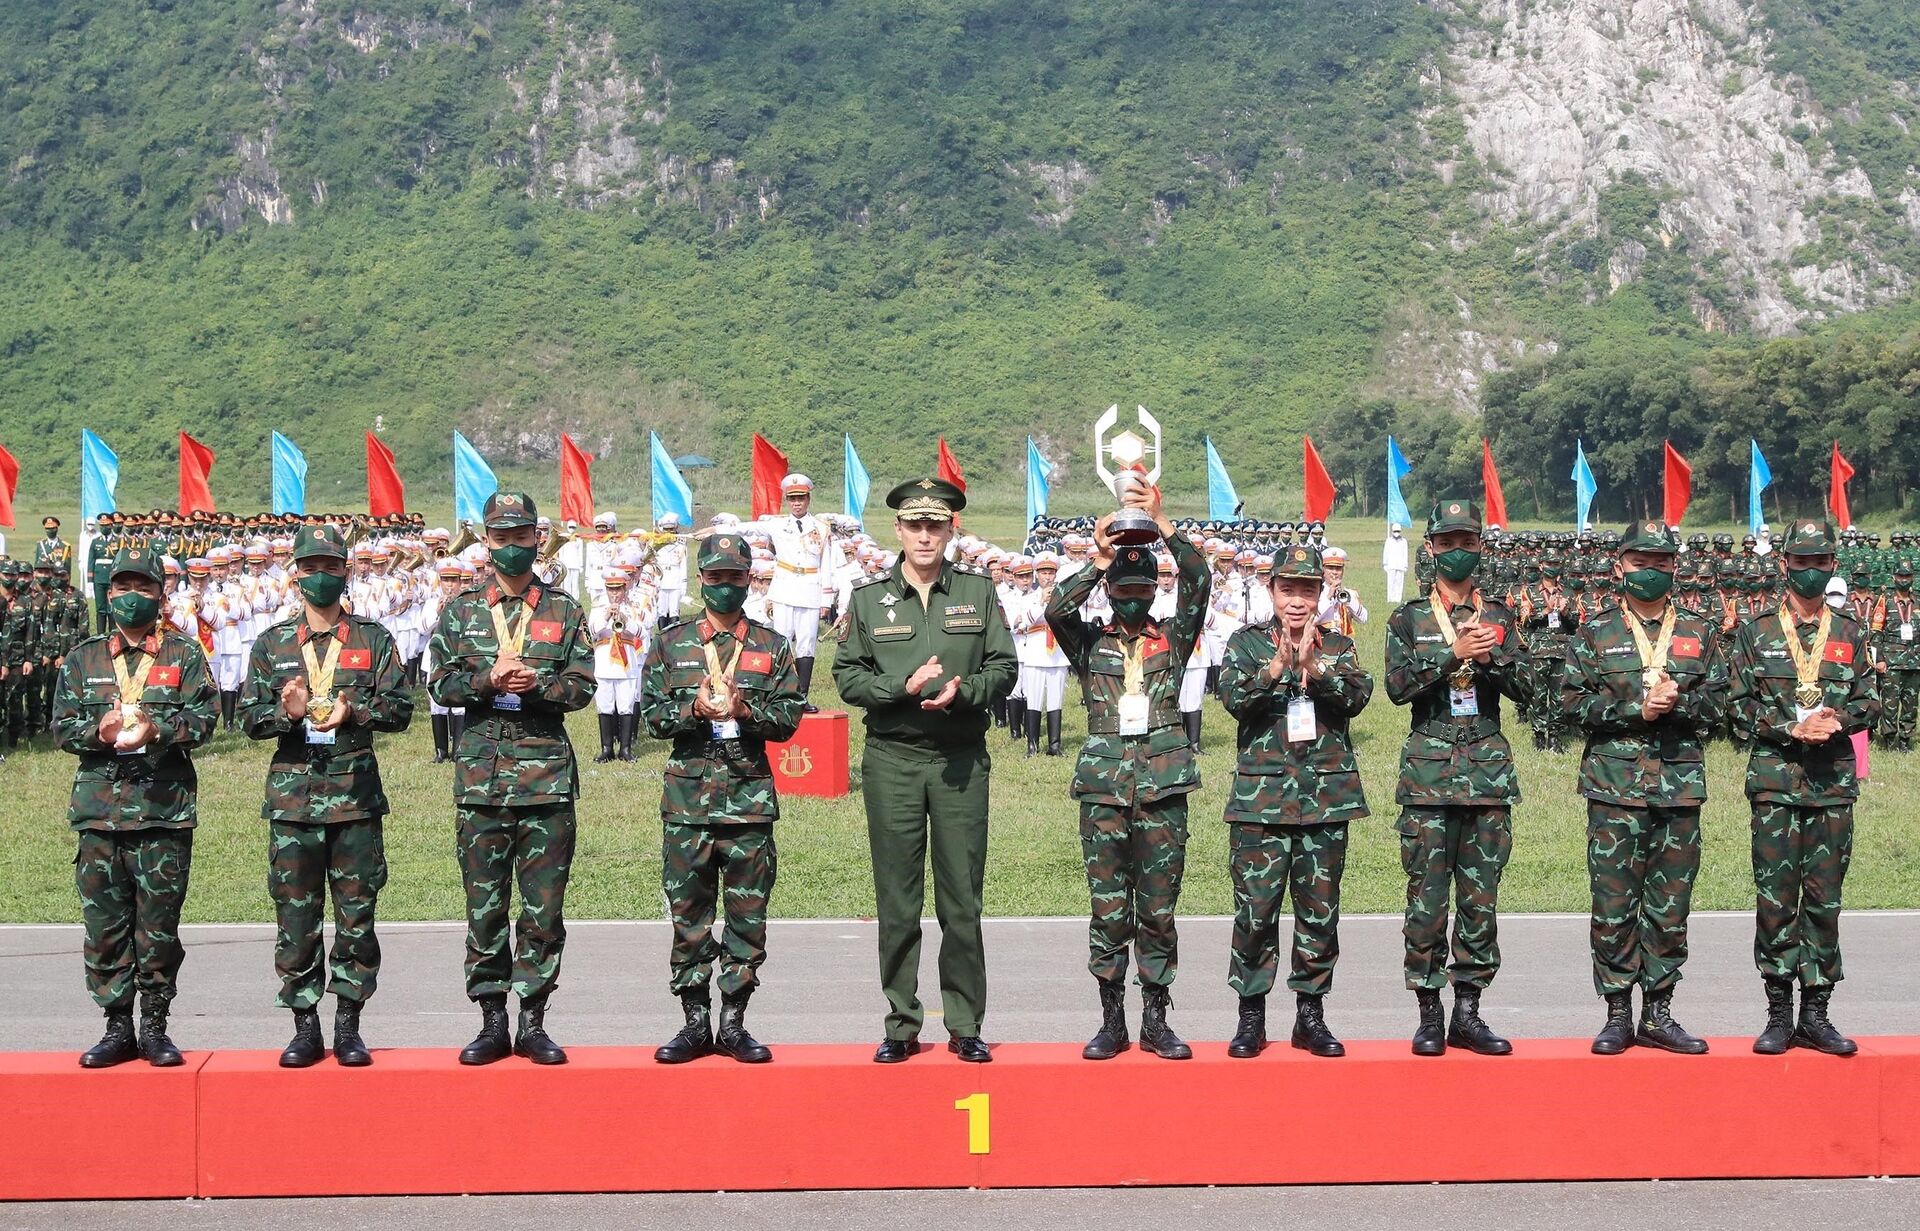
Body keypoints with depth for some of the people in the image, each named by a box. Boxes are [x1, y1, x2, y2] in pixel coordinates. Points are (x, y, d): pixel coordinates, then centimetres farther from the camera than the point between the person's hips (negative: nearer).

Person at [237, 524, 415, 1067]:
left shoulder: (373, 639, 8)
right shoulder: (271, 643, 10)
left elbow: (400, 710, 3)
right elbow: (249, 717, 7)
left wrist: (353, 711, -15)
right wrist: (285, 712, -13)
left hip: (356, 793, -1)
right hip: (292, 793, 1)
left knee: (357, 915, 1)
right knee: (296, 917, 1)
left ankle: (348, 1028, 10)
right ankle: (305, 1029, 10)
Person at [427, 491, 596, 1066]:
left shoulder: (564, 612, 9)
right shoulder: (460, 611, 11)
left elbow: (583, 687, 3)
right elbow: (439, 684, 5)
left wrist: (536, 682, -14)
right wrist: (487, 679, -13)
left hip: (547, 773, 0)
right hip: (480, 773, 0)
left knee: (544, 904, 1)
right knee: (484, 904, 3)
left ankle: (533, 1022, 9)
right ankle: (491, 1022, 11)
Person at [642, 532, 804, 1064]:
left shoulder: (771, 646, 8)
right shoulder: (671, 643, 8)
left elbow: (790, 715, 3)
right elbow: (652, 713, 4)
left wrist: (745, 708, -14)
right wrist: (693, 709, -13)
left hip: (750, 795, 0)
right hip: (687, 794, 0)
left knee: (748, 914, 2)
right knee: (688, 913, 3)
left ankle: (734, 1023, 10)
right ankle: (695, 1023, 11)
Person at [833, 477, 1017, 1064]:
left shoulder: (978, 591, 7)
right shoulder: (869, 598, 7)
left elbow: (1003, 666, 4)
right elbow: (847, 676, 3)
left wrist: (962, 691, -15)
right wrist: (905, 687, -13)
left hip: (962, 760, 0)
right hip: (892, 758, 0)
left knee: (962, 899, 2)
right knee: (897, 900, 3)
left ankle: (966, 1026, 9)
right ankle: (901, 1026, 11)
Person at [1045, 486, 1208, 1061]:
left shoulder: (1173, 638, 9)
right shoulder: (1089, 642, 10)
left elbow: (1197, 582, -6)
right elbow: (1056, 609, -10)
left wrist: (1161, 523, -15)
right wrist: (1099, 560, -15)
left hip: (1163, 787, 0)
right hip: (1104, 788, 0)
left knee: (1158, 911, 4)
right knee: (1108, 910, 2)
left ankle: (1156, 1021, 12)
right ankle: (1112, 1021, 10)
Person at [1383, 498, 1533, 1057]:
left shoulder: (1498, 618, 11)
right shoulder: (1410, 619, 5)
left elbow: (1525, 690, 5)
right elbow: (1397, 686, -7)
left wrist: (1493, 659, -12)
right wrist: (1453, 654, -17)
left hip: (1489, 771, 2)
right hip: (1429, 770, -2)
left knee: (1481, 896, 4)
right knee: (1427, 895, -3)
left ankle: (1468, 1012, 12)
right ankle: (1429, 1014, 5)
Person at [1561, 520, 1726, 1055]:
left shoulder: (1699, 633, 12)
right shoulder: (1594, 634, 6)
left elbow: (1717, 703, 7)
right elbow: (1570, 702, -2)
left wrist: (1678, 701, -14)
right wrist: (1637, 709, -12)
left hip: (1680, 786, 2)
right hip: (1614, 785, -2)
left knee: (1670, 905, 5)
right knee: (1613, 904, -2)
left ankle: (1658, 1015, 14)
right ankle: (1617, 1014, 7)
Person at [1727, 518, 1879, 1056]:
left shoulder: (1850, 633, 10)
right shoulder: (1757, 632, 5)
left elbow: (1871, 700, 9)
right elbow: (1738, 703, 1)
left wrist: (1839, 719, -12)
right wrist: (1790, 728, -12)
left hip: (1833, 783, 2)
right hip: (1774, 780, -2)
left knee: (1825, 899, 4)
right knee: (1775, 898, -2)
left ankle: (1816, 1014, 11)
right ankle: (1779, 1015, 6)